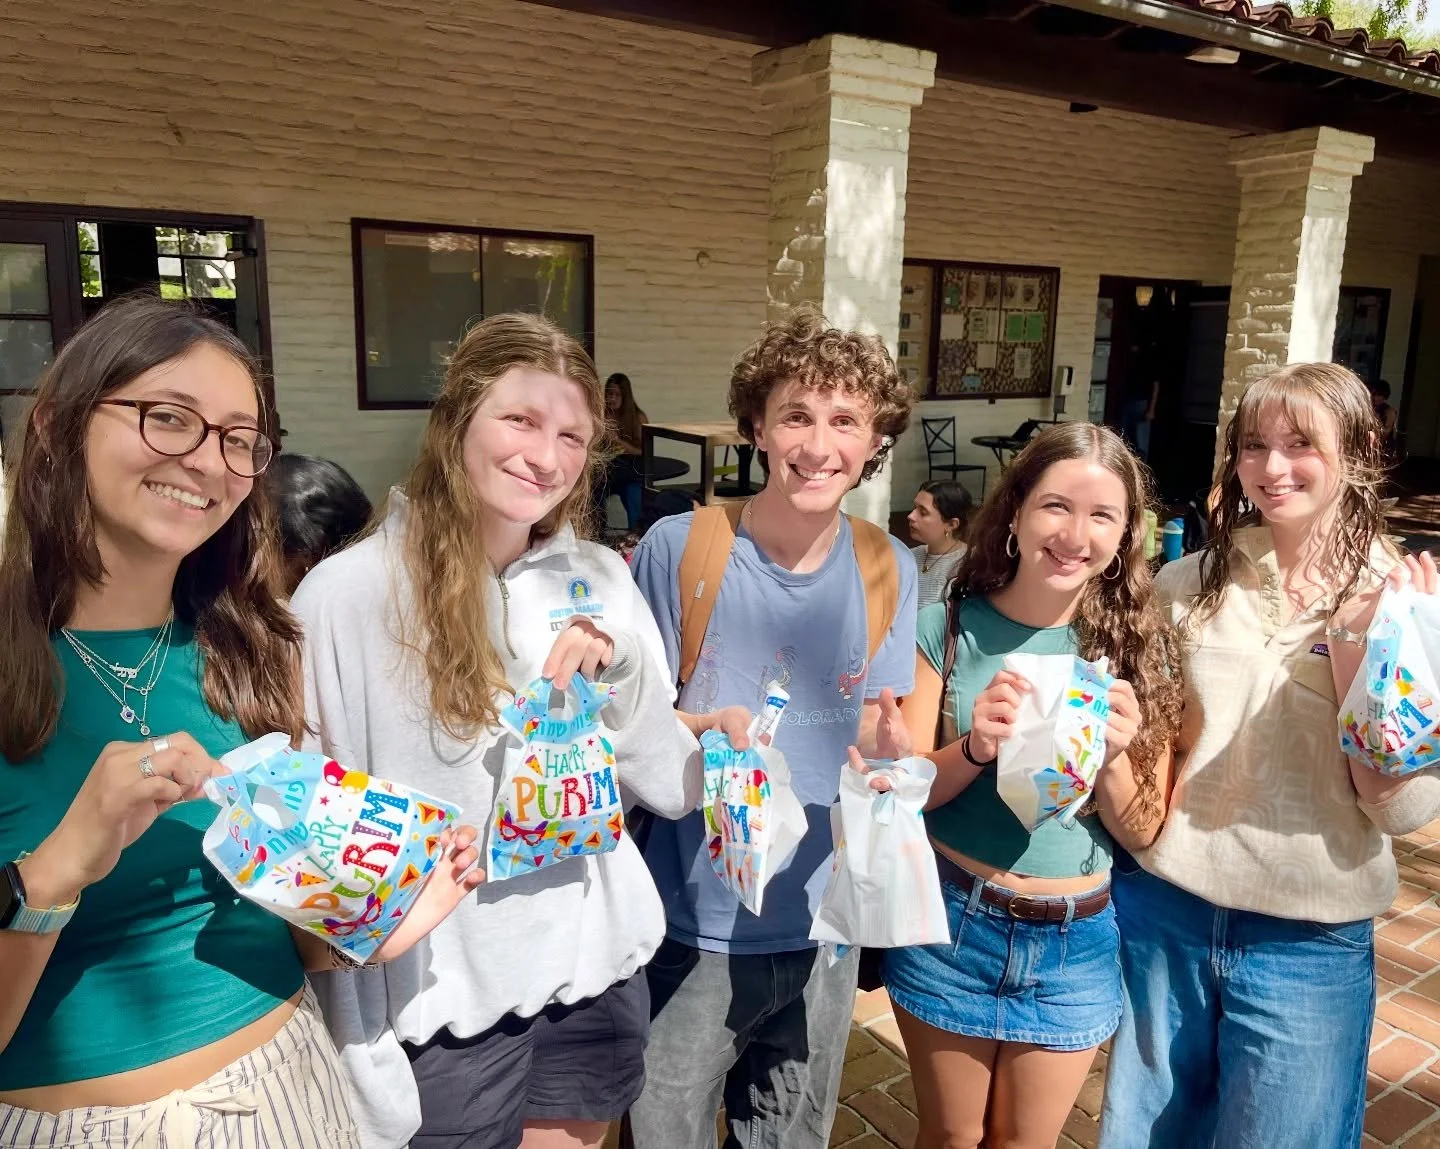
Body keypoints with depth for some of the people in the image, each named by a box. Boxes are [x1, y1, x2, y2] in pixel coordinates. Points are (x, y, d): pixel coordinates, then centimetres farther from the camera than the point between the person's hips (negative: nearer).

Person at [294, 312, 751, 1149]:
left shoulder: (602, 581, -2)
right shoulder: (347, 595, -14)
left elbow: (671, 788, 0)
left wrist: (624, 671, -18)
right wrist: (363, 1059, -9)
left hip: (599, 974, 4)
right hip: (447, 1001, -4)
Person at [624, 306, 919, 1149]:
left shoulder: (889, 569, -4)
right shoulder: (678, 548, -15)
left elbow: (884, 736, 2)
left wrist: (891, 750, -20)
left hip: (823, 926, 3)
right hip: (694, 927, -3)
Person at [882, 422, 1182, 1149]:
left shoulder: (1135, 647, -6)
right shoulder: (949, 627, -10)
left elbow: (1143, 832, -3)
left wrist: (1114, 755, -23)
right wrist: (974, 749, -26)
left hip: (1077, 943, 1)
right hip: (952, 925, -1)